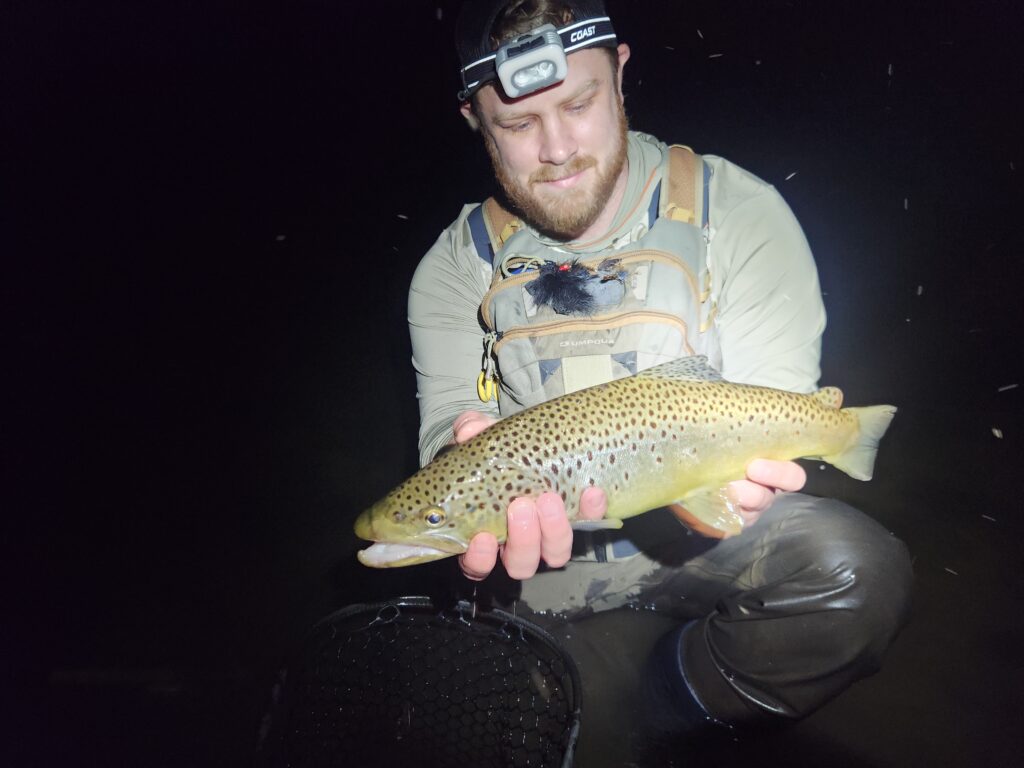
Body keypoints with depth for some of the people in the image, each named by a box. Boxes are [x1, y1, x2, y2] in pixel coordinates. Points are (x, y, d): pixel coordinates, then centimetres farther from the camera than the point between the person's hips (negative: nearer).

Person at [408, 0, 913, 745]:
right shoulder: (460, 265, -3)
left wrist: (742, 478, -36)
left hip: (696, 530, -1)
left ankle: (678, 697, 0)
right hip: (539, 541, 2)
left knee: (862, 572, -26)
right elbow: (450, 424, -11)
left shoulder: (736, 212, -9)